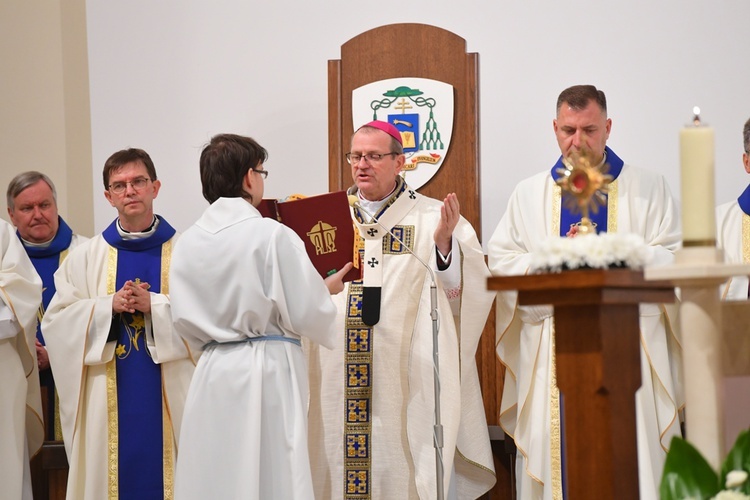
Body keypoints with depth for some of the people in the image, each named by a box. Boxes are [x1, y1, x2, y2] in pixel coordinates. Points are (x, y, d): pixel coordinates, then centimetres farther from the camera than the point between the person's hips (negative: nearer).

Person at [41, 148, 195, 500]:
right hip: (109, 401, 1)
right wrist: (110, 305, -12)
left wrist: (154, 305, -17)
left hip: (169, 398, -1)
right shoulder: (86, 256, 8)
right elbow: (56, 322, 2)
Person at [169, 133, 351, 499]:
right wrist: (328, 289, 9)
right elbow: (306, 313, -10)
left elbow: (185, 322, 9)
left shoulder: (187, 243, 3)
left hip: (213, 373, 5)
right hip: (267, 373, -5)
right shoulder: (272, 235, -12)